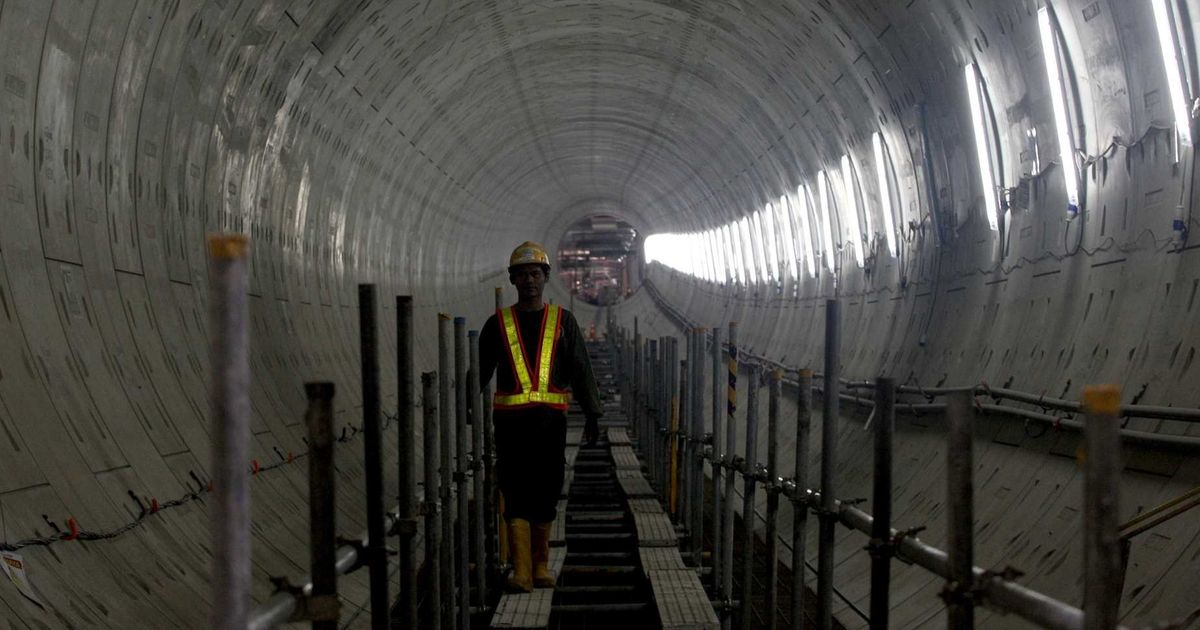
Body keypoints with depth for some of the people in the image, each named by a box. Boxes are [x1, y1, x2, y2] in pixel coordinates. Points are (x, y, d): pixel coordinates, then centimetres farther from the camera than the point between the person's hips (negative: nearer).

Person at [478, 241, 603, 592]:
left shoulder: (563, 322, 10)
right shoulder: (498, 324, 9)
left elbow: (581, 371, 9)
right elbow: (479, 373, 12)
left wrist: (592, 415, 1)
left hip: (551, 419, 1)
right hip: (510, 420, -1)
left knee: (546, 495, 6)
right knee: (516, 495, -6)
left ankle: (540, 566, 18)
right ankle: (521, 571, -7)